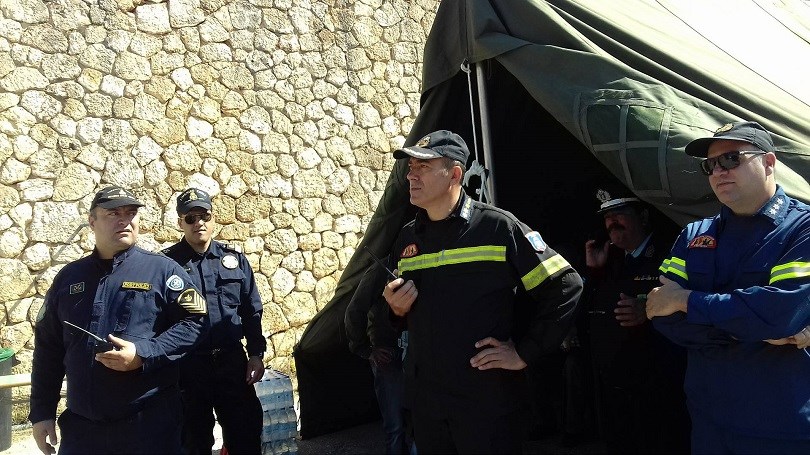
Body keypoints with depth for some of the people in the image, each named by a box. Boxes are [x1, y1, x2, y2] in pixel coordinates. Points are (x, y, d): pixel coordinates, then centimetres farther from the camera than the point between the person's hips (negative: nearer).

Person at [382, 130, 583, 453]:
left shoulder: (497, 227, -8)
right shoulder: (406, 239, 8)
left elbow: (565, 286, -7)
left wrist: (525, 353, -8)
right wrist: (396, 308, -2)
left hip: (489, 401, -5)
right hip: (425, 400, 5)